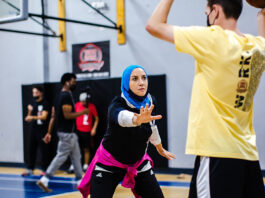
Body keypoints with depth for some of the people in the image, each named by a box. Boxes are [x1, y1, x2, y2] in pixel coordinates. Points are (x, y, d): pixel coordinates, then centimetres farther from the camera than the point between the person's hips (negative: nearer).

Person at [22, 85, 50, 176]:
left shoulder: (44, 103, -5)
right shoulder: (33, 104, 12)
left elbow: (44, 116, -18)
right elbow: (29, 119, 14)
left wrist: (33, 117, -31)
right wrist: (29, 111, -6)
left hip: (42, 130, -6)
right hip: (33, 129, 6)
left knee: (43, 150, -2)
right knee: (31, 150, 8)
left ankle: (44, 169, 5)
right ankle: (30, 169, 15)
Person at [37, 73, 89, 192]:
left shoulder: (61, 96, 14)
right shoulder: (66, 96, -16)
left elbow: (54, 116, 15)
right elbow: (67, 115, -24)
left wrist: (49, 132, 15)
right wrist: (82, 112, -14)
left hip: (69, 132, 10)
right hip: (67, 133, -10)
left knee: (76, 156, 14)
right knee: (61, 157, -7)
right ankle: (44, 180, -5)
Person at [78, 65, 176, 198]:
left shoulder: (150, 102, -6)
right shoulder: (117, 104, -24)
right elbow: (122, 116, -49)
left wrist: (160, 149, 29)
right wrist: (137, 119, -72)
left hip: (138, 163, 5)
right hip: (108, 165, -5)